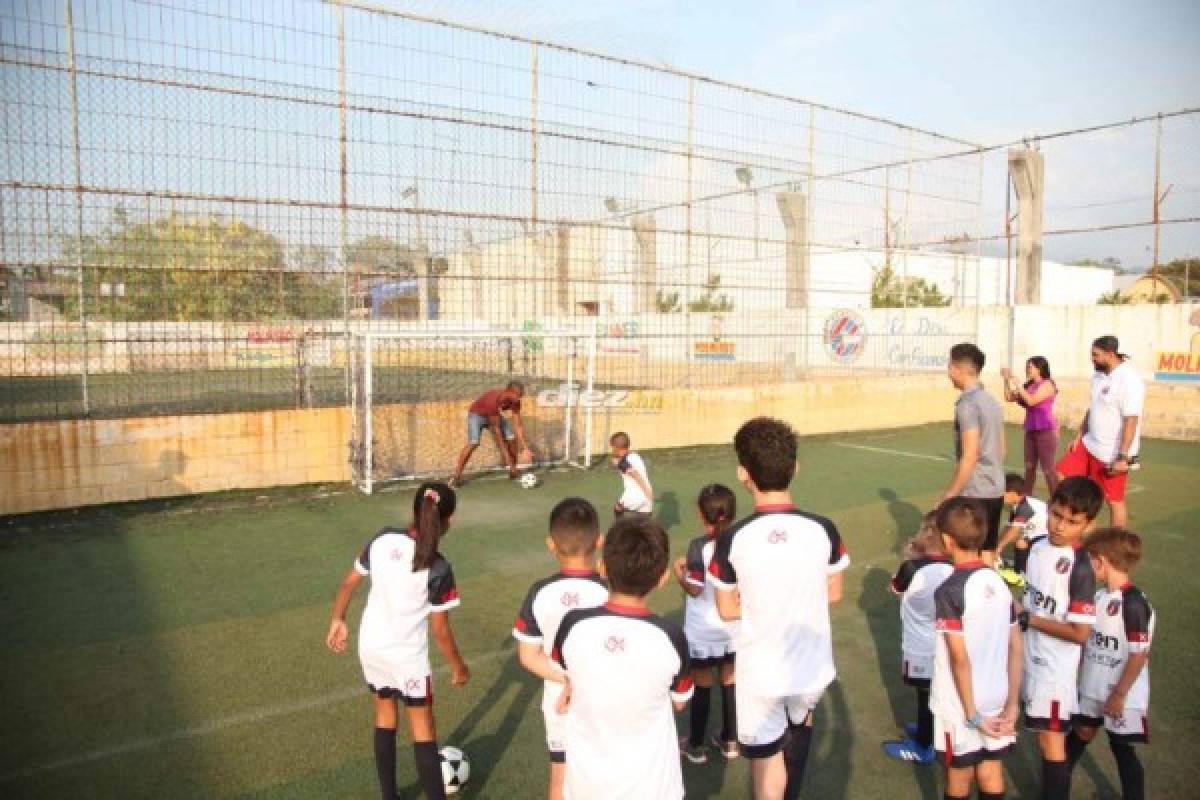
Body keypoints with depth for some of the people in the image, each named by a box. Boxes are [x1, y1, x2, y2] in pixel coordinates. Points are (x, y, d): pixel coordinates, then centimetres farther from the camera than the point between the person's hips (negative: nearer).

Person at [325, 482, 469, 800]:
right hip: (408, 655, -5)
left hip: (371, 648, 5)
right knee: (423, 729, 11)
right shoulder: (438, 569, -22)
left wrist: (338, 621, 17)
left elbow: (348, 583, 1)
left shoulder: (383, 539, -9)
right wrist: (458, 666, 1)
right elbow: (440, 631, -14)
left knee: (384, 717, 23)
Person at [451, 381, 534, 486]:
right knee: (473, 443, -27)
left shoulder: (515, 401, -22)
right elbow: (496, 430, -36)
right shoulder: (493, 401, -40)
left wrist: (525, 448, -27)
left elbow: (518, 425, -18)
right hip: (477, 414, -6)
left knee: (512, 439, -10)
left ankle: (513, 472, 7)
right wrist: (506, 457, -36)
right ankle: (456, 476, -20)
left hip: (495, 415, 6)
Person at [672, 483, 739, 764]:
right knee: (729, 681, 18)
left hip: (702, 631, -4)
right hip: (733, 628, 4)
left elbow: (694, 589, -20)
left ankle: (696, 745, 23)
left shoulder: (699, 546, -22)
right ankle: (729, 740, 31)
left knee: (702, 685, 10)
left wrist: (679, 571, -2)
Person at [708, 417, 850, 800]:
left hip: (760, 672, -3)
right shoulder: (822, 529, -15)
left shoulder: (732, 539, -20)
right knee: (802, 720, 33)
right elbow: (833, 594, 1)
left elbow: (727, 611, -7)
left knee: (767, 763, 15)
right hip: (810, 666, 3)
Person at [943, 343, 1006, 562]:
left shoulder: (967, 404, -17)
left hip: (975, 494, -9)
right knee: (987, 554, 14)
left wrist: (949, 495, -15)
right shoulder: (991, 400, 11)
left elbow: (969, 457, -20)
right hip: (996, 490, 9)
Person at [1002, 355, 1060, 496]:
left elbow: (1031, 401, -20)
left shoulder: (1048, 384, -8)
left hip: (1046, 431, -7)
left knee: (1048, 469, -5)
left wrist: (1018, 384, -14)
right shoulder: (1029, 385, 12)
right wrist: (1007, 380, 3)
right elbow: (1010, 398, 13)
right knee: (1029, 467, 11)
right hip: (1031, 431, 8)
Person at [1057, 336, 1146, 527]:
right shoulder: (1098, 375, 7)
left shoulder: (1129, 380, -19)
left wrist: (1124, 458, -24)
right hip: (1089, 444, 8)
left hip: (1112, 454, -8)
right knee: (1062, 476, 9)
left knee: (1114, 500, 2)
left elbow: (1131, 421, -22)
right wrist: (1079, 436, 16)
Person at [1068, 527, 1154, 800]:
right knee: (1079, 735, 18)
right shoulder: (1100, 595, 0)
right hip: (1092, 689, 7)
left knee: (1122, 748, 7)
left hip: (1122, 695, -7)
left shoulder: (1133, 603, -23)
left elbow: (1139, 655, -21)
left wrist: (1119, 695, -17)